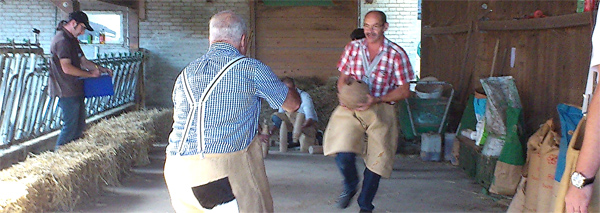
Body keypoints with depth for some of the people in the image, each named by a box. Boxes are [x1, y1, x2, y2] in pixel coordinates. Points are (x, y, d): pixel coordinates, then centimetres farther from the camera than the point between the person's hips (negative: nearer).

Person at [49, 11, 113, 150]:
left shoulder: (72, 40, 17)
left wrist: (102, 69, 11)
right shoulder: (61, 40, -16)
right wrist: (90, 74, -16)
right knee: (70, 126, -5)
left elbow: (83, 61, 23)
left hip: (76, 90, 10)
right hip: (67, 92, -10)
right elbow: (67, 68, -24)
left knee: (80, 125, 15)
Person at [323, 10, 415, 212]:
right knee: (343, 153, -16)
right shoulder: (353, 47, 4)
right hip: (351, 108, 1)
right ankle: (350, 187, 19)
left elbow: (404, 90, -4)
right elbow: (343, 77, 12)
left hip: (380, 111, -1)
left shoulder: (396, 54, -5)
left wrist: (377, 100, -18)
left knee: (375, 160, 6)